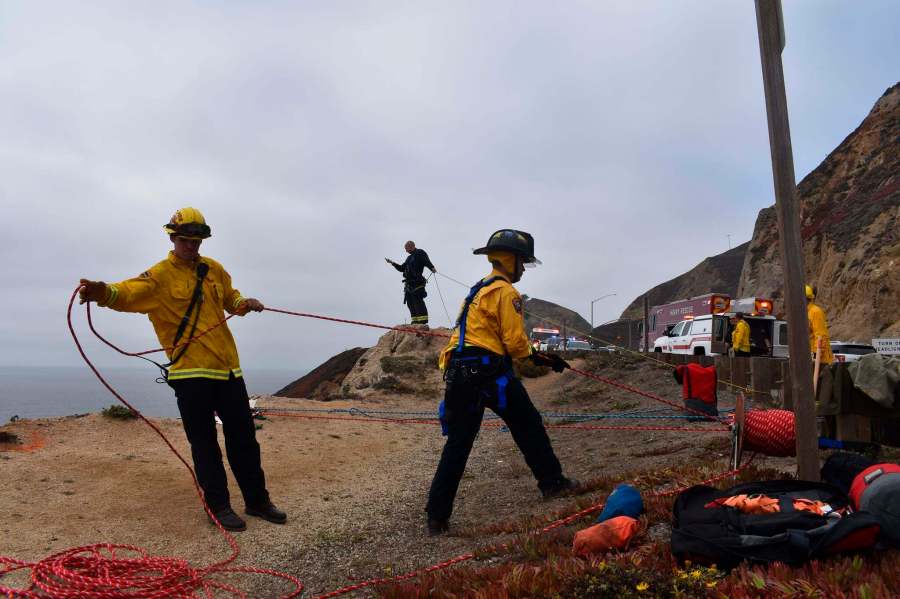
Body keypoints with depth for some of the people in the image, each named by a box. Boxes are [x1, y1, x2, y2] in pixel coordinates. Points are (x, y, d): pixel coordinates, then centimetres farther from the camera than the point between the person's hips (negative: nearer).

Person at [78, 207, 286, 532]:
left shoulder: (214, 269, 11)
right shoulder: (160, 275, -4)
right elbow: (129, 293, -23)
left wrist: (244, 304, 7)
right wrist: (103, 291, -43)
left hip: (227, 367, 5)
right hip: (190, 371, -5)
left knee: (244, 437, 11)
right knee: (204, 443, 3)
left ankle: (257, 500, 24)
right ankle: (218, 506, 17)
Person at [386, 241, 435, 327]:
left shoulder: (420, 253, 1)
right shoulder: (409, 258, 27)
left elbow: (427, 262, -16)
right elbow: (402, 268, 33)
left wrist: (432, 268, -35)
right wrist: (392, 263, 29)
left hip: (417, 282, -9)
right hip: (409, 283, 9)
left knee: (418, 302, -15)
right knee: (410, 303, 6)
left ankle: (424, 322, -19)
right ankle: (415, 321, 9)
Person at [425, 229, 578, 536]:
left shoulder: (479, 289, 24)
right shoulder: (505, 292, -5)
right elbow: (515, 342, -10)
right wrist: (542, 358, 6)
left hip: (460, 373, 8)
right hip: (489, 371, -8)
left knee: (457, 444, 7)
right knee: (529, 427, 12)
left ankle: (437, 516, 5)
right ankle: (552, 482, 25)